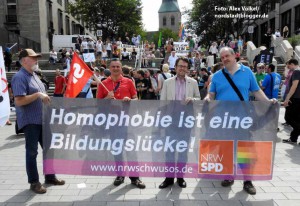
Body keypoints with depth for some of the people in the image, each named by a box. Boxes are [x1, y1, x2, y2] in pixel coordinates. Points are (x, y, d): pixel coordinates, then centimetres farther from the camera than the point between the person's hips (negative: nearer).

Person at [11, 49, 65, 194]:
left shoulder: (34, 76, 15)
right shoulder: (20, 77, -14)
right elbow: (19, 101, -24)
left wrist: (45, 98, 10)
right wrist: (38, 95, -24)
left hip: (42, 119, 9)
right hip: (30, 121, -9)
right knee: (32, 152, 2)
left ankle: (50, 177, 29)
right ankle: (34, 182, 15)